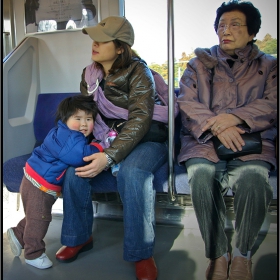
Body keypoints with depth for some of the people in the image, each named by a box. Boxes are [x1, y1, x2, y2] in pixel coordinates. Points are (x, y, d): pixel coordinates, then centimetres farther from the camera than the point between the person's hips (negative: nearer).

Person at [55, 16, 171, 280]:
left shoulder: (138, 72, -15)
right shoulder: (89, 74, 4)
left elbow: (140, 119, -25)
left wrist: (110, 156, -35)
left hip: (146, 139, -5)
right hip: (108, 138, 5)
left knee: (132, 172, -36)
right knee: (75, 169, -19)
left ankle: (142, 253, -19)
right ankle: (78, 237, 5)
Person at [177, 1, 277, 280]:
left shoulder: (268, 65, 17)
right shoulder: (199, 63, 16)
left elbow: (272, 104, 0)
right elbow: (186, 102, 1)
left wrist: (234, 117, -18)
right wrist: (216, 127, -16)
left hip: (251, 142, 0)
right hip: (204, 142, 1)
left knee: (253, 179, -33)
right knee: (201, 177, -33)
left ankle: (242, 254, -6)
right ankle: (217, 255, -10)